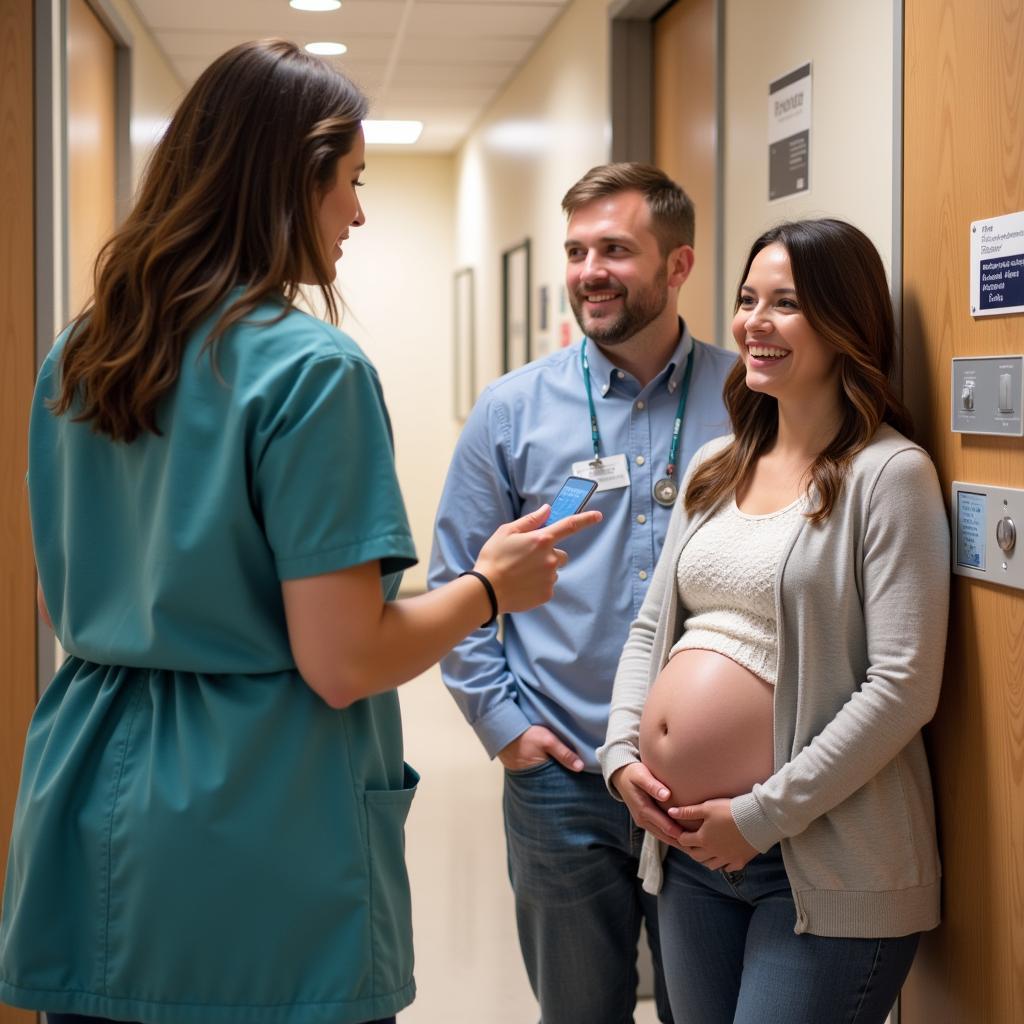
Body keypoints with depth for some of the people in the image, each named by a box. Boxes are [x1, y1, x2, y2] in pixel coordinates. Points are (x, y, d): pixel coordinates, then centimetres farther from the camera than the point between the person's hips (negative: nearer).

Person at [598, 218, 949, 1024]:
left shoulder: (888, 473, -11)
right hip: (688, 849, 7)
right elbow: (652, 626, 18)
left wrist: (763, 816, -16)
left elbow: (902, 687, -17)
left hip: (822, 861, -6)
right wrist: (623, 753, 2)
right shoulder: (716, 466, 12)